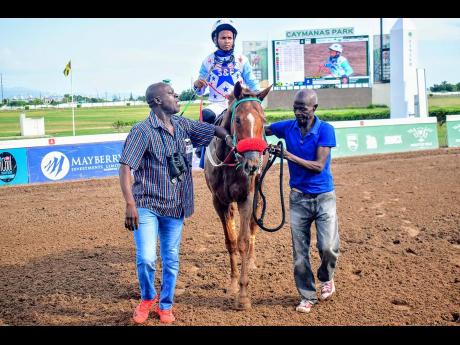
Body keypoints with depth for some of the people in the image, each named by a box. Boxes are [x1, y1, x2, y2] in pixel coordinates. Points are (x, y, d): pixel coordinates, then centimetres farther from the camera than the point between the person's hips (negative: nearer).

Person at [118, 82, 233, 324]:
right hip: (147, 206, -5)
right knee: (146, 259, -12)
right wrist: (130, 205, -26)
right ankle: (147, 298, 18)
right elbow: (125, 168, -18)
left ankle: (165, 306, 31)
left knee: (171, 260, 12)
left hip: (175, 207, 5)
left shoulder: (184, 125, 5)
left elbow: (214, 129, 20)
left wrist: (228, 138, 0)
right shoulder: (143, 131, -13)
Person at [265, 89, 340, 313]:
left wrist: (289, 156, -22)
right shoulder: (287, 127, 0)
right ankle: (307, 296, 21)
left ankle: (326, 277, 22)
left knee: (328, 246, -12)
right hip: (298, 198, 3)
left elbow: (319, 165, -16)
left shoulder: (325, 130, -10)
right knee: (300, 252, 4)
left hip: (323, 196, -3)